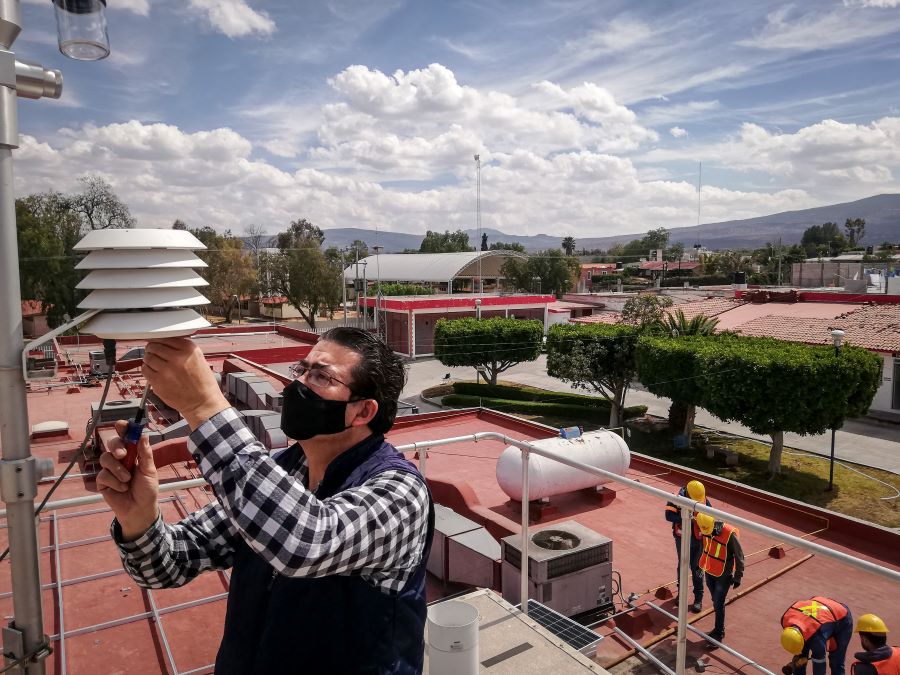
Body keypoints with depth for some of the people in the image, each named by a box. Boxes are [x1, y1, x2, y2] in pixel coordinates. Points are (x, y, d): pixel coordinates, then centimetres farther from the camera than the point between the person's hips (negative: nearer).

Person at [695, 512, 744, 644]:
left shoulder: (729, 534, -29)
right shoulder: (705, 530, -12)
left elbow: (739, 556, -17)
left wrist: (738, 576, -11)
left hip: (723, 575, -5)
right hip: (709, 571, 5)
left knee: (718, 604, 2)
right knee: (716, 602, 18)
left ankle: (719, 633, 19)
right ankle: (719, 627, 35)